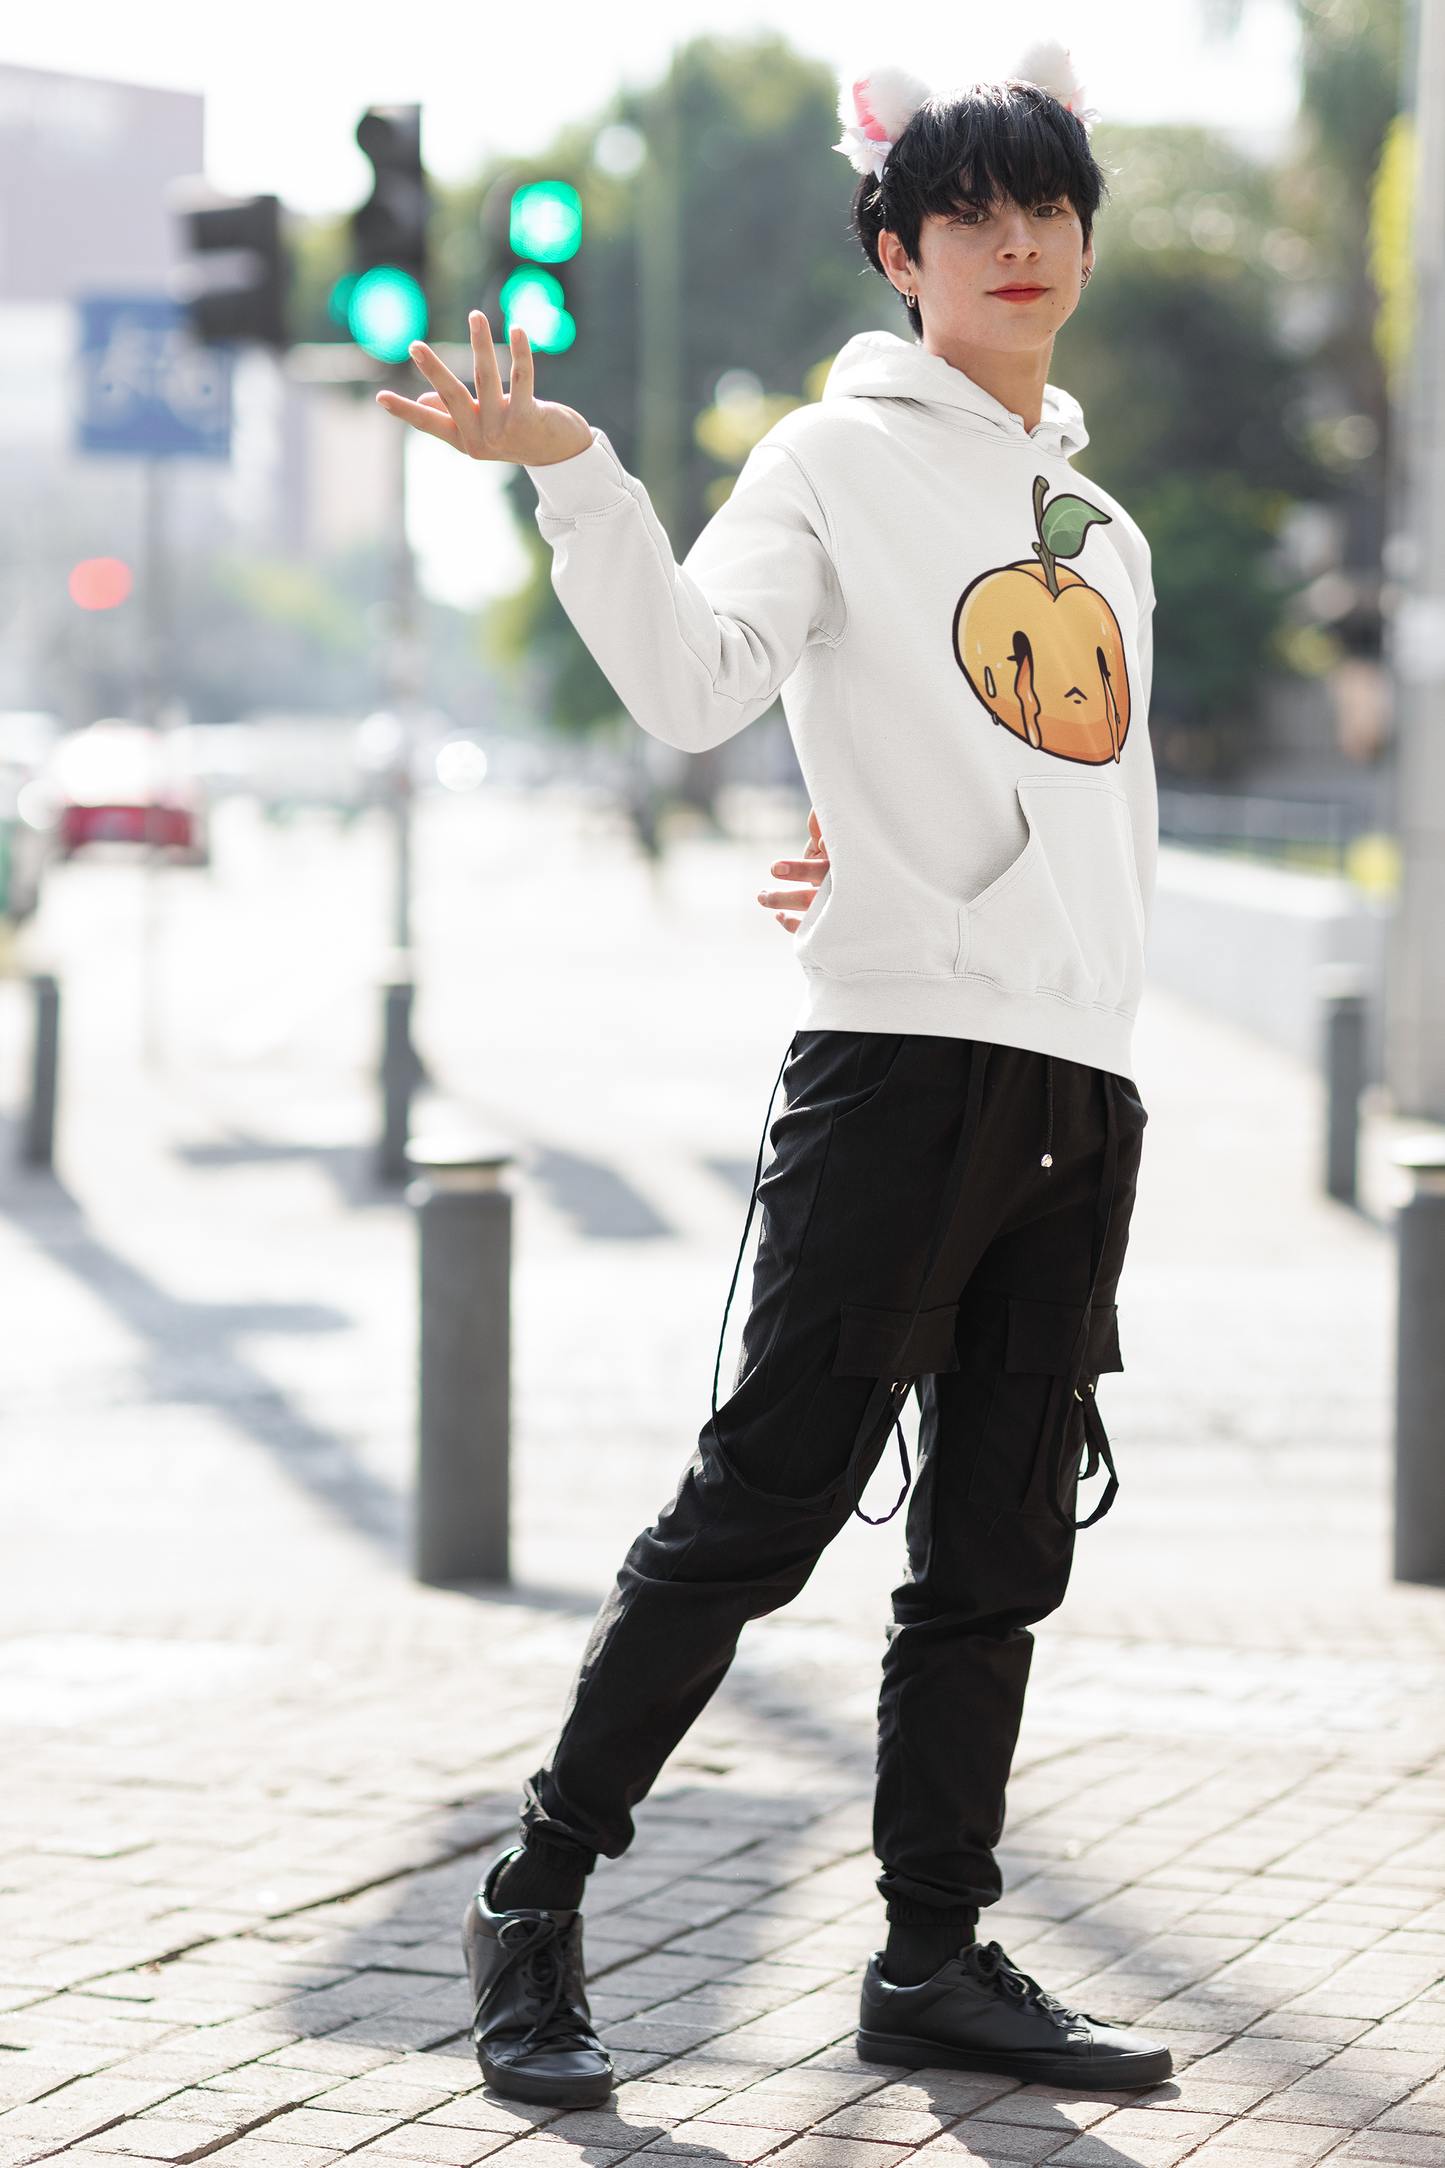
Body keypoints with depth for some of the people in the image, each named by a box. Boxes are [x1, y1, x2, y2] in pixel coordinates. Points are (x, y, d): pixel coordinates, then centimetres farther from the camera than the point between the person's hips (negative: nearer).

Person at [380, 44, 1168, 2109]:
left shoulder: (1103, 524, 21)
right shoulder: (843, 461, 1)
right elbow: (695, 679, -16)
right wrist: (573, 472, -26)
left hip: (1084, 1083, 7)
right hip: (902, 1061, -6)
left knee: (1002, 1550, 7)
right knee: (762, 1505, -9)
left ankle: (936, 1956, 14)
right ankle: (537, 1902, 2)